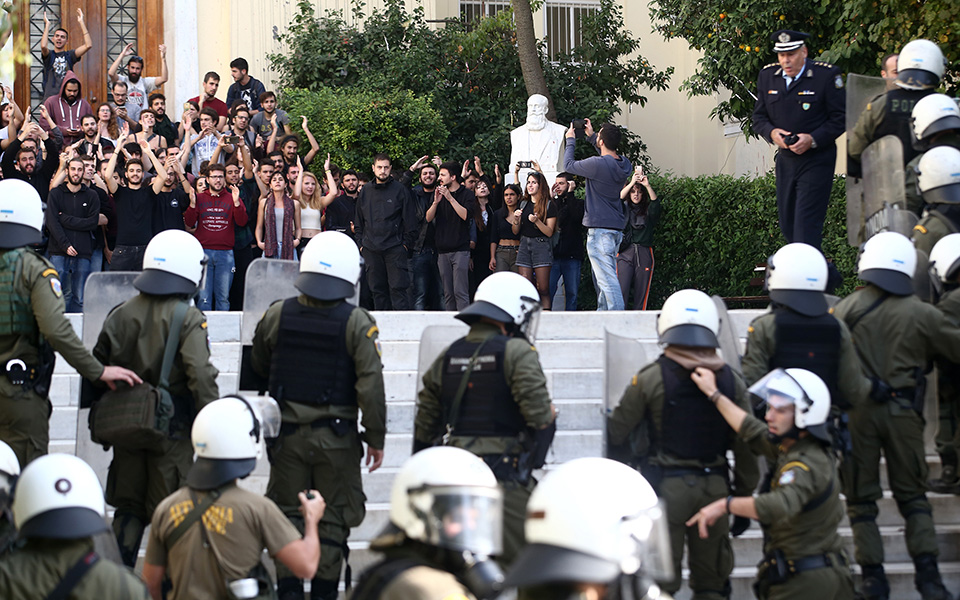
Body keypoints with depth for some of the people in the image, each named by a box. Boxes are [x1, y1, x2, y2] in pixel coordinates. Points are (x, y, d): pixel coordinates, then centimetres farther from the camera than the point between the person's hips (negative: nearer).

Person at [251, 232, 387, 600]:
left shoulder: (277, 315, -3)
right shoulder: (357, 324, -11)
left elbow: (258, 365, 12)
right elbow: (371, 385, -12)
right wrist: (376, 438, -3)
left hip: (286, 433, 2)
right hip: (337, 437, -2)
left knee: (287, 513, 11)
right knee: (333, 518, 7)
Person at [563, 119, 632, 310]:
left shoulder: (597, 164, -18)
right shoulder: (624, 164, 4)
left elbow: (568, 165, -2)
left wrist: (570, 141, 13)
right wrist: (590, 136, 33)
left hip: (600, 229, -9)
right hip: (616, 228, 9)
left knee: (607, 279, -13)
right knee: (602, 277, 18)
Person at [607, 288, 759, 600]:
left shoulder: (649, 379, -9)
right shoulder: (731, 381, 1)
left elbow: (617, 433, -1)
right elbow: (745, 445, 4)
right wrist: (744, 497, 14)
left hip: (666, 487, -3)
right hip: (714, 487, 3)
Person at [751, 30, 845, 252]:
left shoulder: (826, 75, -9)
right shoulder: (768, 76, 6)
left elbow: (841, 118, -7)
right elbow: (759, 116, 12)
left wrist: (813, 139, -19)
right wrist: (772, 132, -10)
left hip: (816, 161, -6)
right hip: (785, 160, 6)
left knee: (806, 224, -12)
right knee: (787, 225, 10)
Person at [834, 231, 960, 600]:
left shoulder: (847, 309, -3)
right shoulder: (921, 314, -3)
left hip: (857, 411, 0)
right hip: (903, 412, 0)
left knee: (861, 497, 9)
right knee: (912, 495, 10)